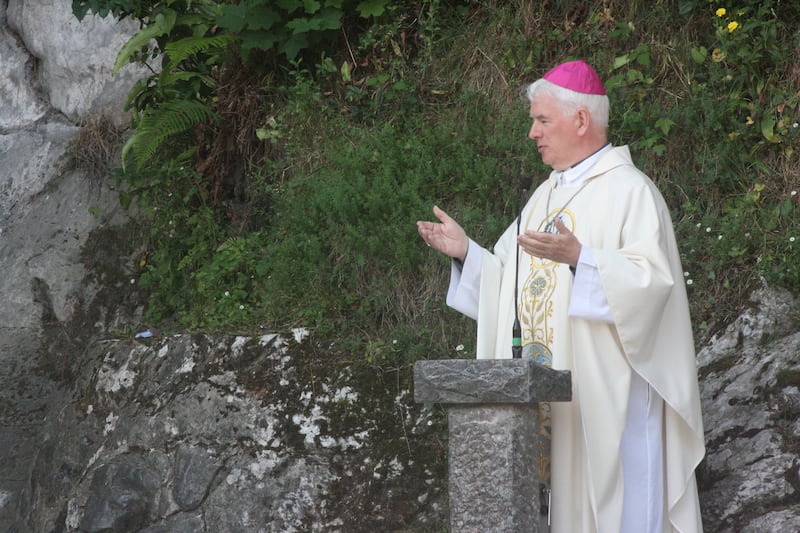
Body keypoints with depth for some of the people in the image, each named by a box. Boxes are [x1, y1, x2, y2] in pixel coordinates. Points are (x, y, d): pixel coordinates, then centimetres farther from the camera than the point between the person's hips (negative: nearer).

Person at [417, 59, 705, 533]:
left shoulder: (630, 191, -7)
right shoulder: (546, 196, 19)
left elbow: (653, 279, -19)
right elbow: (518, 281, 20)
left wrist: (578, 257, -29)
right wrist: (467, 252, 6)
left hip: (607, 391, -7)